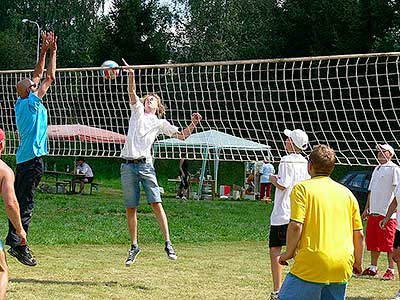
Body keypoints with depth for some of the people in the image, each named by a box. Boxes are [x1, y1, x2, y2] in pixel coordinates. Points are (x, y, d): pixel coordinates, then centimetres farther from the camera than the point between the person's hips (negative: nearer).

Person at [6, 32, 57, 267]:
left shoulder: (22, 104, 14)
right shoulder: (30, 103, -7)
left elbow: (38, 76, 23)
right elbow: (50, 78, -4)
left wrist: (43, 53, 23)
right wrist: (52, 52, 4)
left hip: (24, 157, 9)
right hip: (33, 158, -9)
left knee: (20, 201, 10)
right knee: (26, 203, -11)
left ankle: (13, 240, 13)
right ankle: (18, 243, -14)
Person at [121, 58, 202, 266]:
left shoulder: (160, 123, 15)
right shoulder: (137, 111, 19)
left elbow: (182, 136, 14)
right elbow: (132, 92, 5)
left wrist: (193, 124, -2)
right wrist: (131, 76, -10)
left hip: (145, 164, -2)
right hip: (127, 165, 2)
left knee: (156, 203, -12)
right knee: (130, 208, 3)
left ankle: (167, 243, -10)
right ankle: (134, 246, 13)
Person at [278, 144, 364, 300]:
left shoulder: (302, 188, -1)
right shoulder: (347, 192, 13)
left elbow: (296, 226, -13)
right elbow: (359, 235, 13)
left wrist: (289, 253, 1)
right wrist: (358, 263, 26)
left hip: (312, 266, -5)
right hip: (342, 269, 5)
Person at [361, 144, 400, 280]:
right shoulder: (376, 169, 20)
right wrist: (367, 209, 20)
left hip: (387, 213, -8)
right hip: (374, 212, 8)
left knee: (389, 243, -5)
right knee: (372, 242, 11)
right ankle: (373, 268, 19)